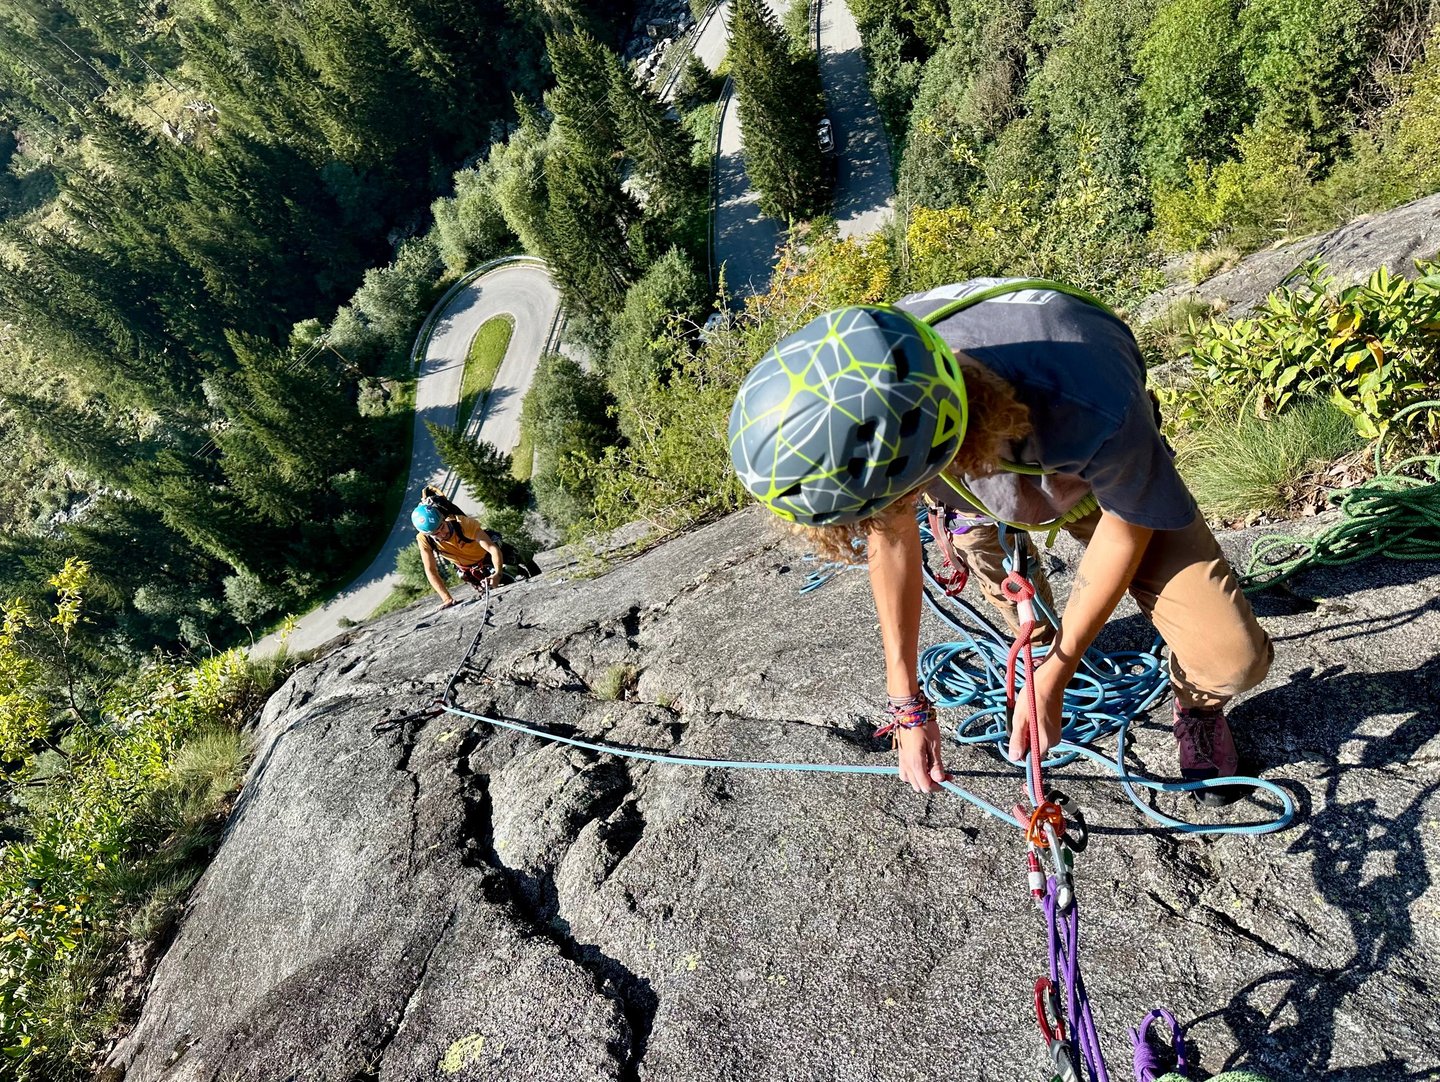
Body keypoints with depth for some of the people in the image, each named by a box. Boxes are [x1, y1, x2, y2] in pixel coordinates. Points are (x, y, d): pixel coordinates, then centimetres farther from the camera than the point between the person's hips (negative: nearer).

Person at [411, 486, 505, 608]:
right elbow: (431, 571, -25)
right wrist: (447, 599, -33)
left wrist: (497, 574, -60)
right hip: (468, 570, 3)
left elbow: (493, 549, -43)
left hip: (487, 557, -3)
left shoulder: (463, 523, -39)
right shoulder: (424, 539, -31)